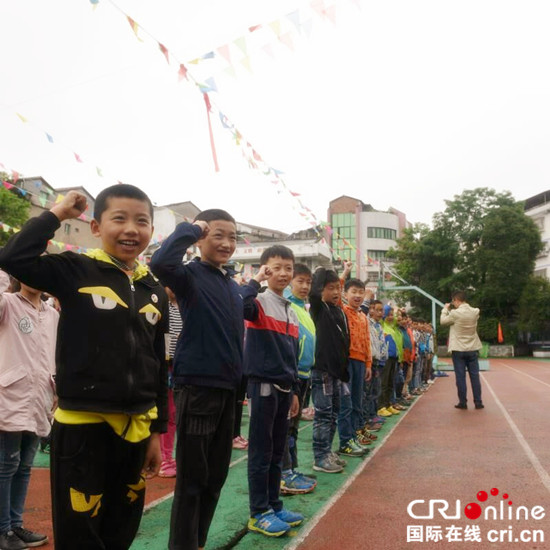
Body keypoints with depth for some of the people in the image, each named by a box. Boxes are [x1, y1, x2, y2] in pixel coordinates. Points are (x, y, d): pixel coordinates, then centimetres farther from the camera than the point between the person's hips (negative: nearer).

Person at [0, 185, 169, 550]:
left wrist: (157, 430, 11)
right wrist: (56, 215, -12)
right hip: (82, 426, -5)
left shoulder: (155, 292, 7)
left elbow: (158, 366, 10)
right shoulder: (75, 271, -5)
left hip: (136, 427, 5)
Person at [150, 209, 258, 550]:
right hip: (197, 386, -8)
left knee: (216, 475, 18)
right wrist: (190, 228, -19)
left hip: (227, 388, 8)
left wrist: (255, 288, 32)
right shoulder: (191, 275, -9)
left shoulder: (234, 286, 14)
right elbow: (161, 263, -32)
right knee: (192, 477, 3)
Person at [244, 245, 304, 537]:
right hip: (263, 384, -7)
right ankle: (259, 513, 13)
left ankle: (274, 504, 27)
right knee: (261, 451, 2)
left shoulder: (292, 312, 14)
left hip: (284, 387, 7)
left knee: (277, 450, 15)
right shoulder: (259, 302, -8)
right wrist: (256, 281, -22)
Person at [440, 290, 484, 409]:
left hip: (458, 350, -3)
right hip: (473, 349, 4)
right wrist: (452, 309, 12)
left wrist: (445, 309, 15)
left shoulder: (455, 313, -16)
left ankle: (463, 402, 8)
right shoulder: (475, 312, -3)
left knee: (460, 377, 3)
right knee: (475, 376, 8)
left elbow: (443, 321, 0)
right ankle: (478, 402, 12)